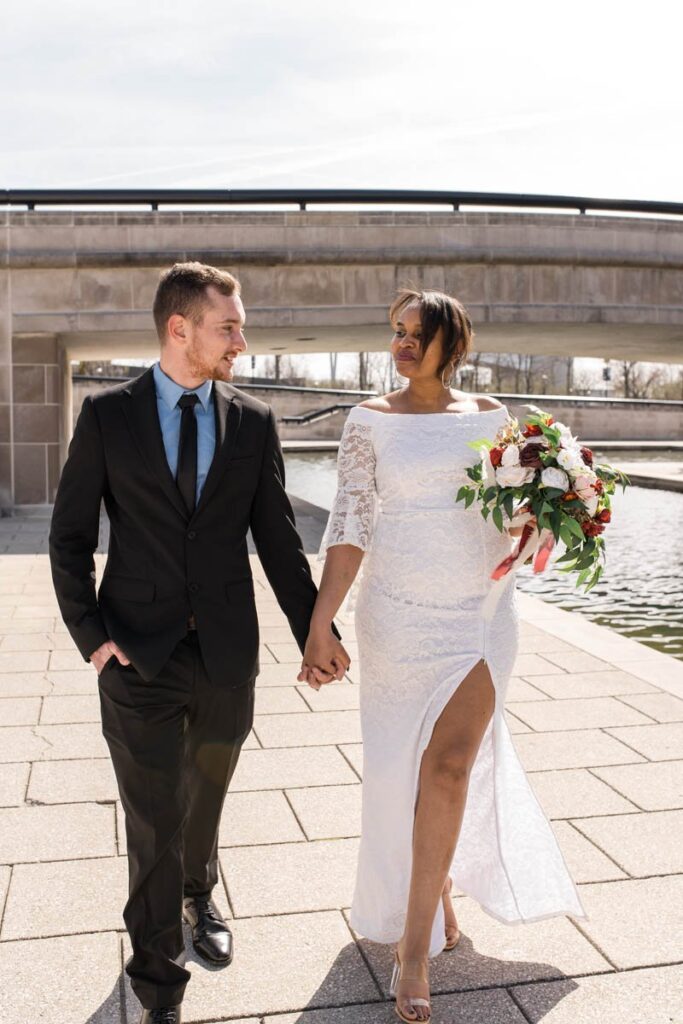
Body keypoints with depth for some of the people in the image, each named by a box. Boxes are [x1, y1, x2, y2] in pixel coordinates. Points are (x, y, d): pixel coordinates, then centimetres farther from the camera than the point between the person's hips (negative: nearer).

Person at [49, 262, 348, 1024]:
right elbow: (70, 536, 0)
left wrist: (315, 632, 4)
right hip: (139, 654, -2)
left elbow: (278, 538, 5)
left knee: (204, 801, 21)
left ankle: (198, 896, 51)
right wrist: (89, 634, -7)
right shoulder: (108, 415, -3)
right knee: (153, 825, 5)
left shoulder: (253, 422, 2)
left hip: (228, 653, 2)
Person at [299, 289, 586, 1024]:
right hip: (396, 618, 0)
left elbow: (509, 515, 12)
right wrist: (319, 623, -11)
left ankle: (416, 946, 9)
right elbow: (349, 525, -5)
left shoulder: (488, 416, 4)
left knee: (449, 764, -8)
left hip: (479, 614, 1)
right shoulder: (370, 421, -1)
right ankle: (437, 887, 40)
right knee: (398, 766, 10)